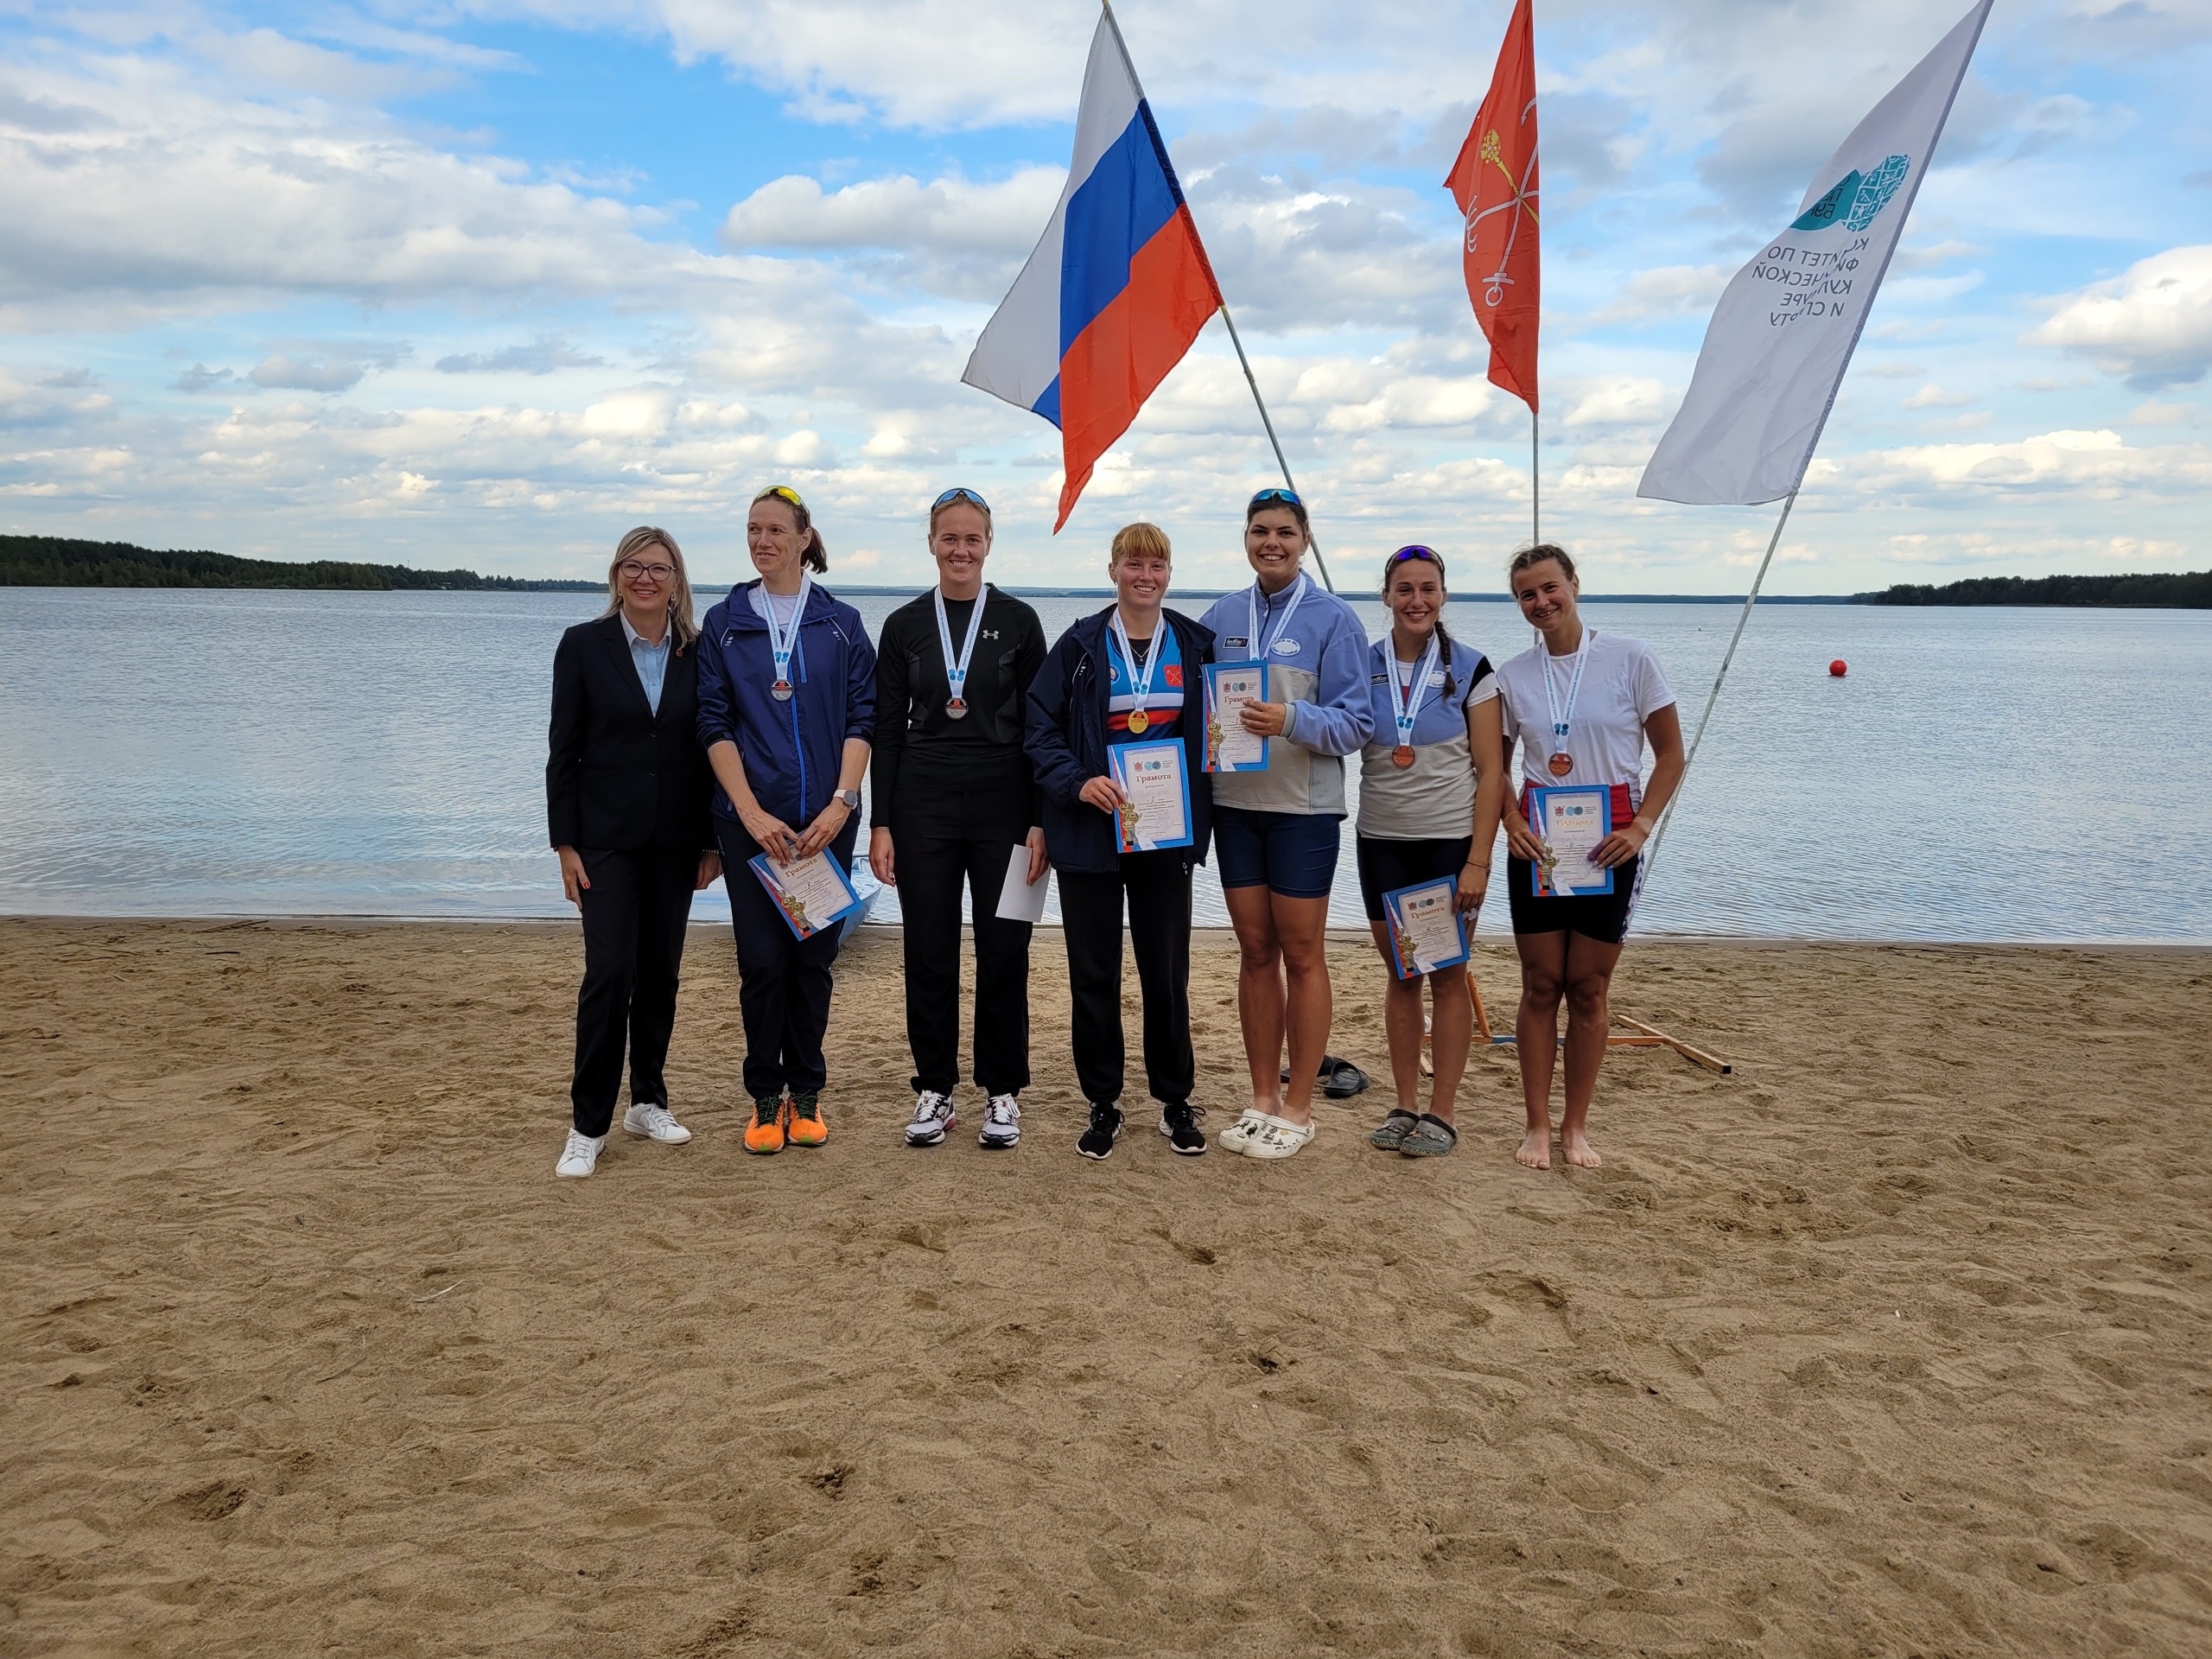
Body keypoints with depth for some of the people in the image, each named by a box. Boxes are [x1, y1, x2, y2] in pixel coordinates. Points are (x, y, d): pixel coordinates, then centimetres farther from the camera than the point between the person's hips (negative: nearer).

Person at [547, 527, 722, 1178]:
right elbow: (563, 750, -2)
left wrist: (712, 842, 4)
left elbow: (708, 749, 6)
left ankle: (648, 1100, 24)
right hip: (606, 836, -3)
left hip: (675, 839, 3)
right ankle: (589, 1124, 0)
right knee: (609, 973, -9)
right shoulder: (583, 645, -2)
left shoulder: (697, 653, 3)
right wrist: (565, 843, -6)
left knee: (661, 972, 10)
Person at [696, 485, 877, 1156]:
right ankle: (765, 1095, 13)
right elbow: (715, 724, 0)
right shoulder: (724, 624, 5)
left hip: (826, 819, 1)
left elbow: (861, 720, 1)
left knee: (814, 956, 5)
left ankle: (806, 1092, 18)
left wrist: (841, 804, -12)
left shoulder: (841, 623, 6)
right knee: (763, 959, -1)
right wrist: (753, 813, -11)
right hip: (751, 818, 0)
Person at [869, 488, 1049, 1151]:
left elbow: (1038, 728, 0)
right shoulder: (904, 626, 5)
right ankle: (935, 1089, 19)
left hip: (1003, 805, -1)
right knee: (929, 953, 6)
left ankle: (1002, 1091, 17)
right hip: (922, 805, 1)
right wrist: (880, 823, 0)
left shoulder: (1018, 621, 1)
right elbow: (887, 730, 6)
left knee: (1003, 952, 3)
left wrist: (1040, 821, -6)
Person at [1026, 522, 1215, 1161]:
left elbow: (1213, 730, 12)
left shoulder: (1196, 646, 5)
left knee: (1167, 969, 6)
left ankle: (1175, 1100, 21)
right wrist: (1077, 782, -18)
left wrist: (1201, 812, 0)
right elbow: (1042, 730, -2)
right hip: (1091, 833, -1)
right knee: (1093, 972, 5)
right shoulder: (1080, 646, -1)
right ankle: (1103, 1103, 19)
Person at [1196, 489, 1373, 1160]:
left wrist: (1293, 720, -26)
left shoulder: (1333, 618, -5)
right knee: (1256, 952, 10)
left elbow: (1356, 722, -9)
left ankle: (1298, 1106, 14)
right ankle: (1262, 1098, 20)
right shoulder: (1221, 616, 8)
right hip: (1234, 803, 4)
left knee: (1300, 955, 3)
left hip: (1303, 808, -4)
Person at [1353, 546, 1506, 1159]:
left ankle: (1442, 1111, 13)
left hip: (1451, 843, -2)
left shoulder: (1470, 669, -4)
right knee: (1401, 975, 10)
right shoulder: (1362, 667, 3)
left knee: (1447, 977, 3)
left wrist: (1478, 861, -12)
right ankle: (1406, 1105, 19)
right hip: (1382, 844, 3)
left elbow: (1491, 772, -6)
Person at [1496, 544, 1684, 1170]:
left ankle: (1576, 1126, 18)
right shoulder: (1512, 676, 3)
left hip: (1609, 843, -2)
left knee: (1587, 989, 5)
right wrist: (1512, 822, -5)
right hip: (1538, 839, 2)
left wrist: (1641, 825, -12)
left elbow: (1670, 753, -1)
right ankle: (1538, 1125, 16)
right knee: (1540, 986, 5)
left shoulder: (1629, 658, -5)